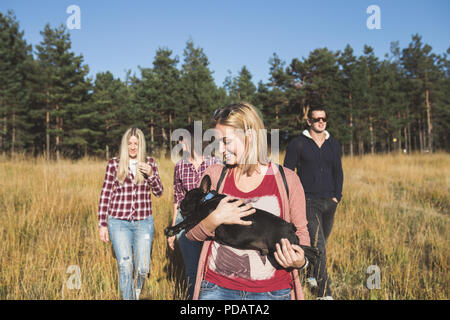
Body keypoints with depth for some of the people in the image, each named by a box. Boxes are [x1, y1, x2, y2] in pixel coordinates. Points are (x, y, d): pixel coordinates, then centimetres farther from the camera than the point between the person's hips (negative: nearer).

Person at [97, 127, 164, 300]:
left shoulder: (149, 162, 6)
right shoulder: (114, 164, 1)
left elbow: (159, 192, 6)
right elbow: (105, 195, 3)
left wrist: (151, 174, -12)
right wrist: (102, 224, 0)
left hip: (144, 223, 2)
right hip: (119, 222, -1)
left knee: (143, 268, 3)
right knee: (125, 267, -5)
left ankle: (137, 293, 34)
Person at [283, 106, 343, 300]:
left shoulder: (333, 144, 11)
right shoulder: (297, 144, -3)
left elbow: (338, 172, 17)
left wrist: (337, 196, 7)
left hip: (329, 202, 5)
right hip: (308, 201, -5)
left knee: (322, 241, 18)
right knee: (318, 246, -12)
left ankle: (311, 274, 42)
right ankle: (324, 292, -7)